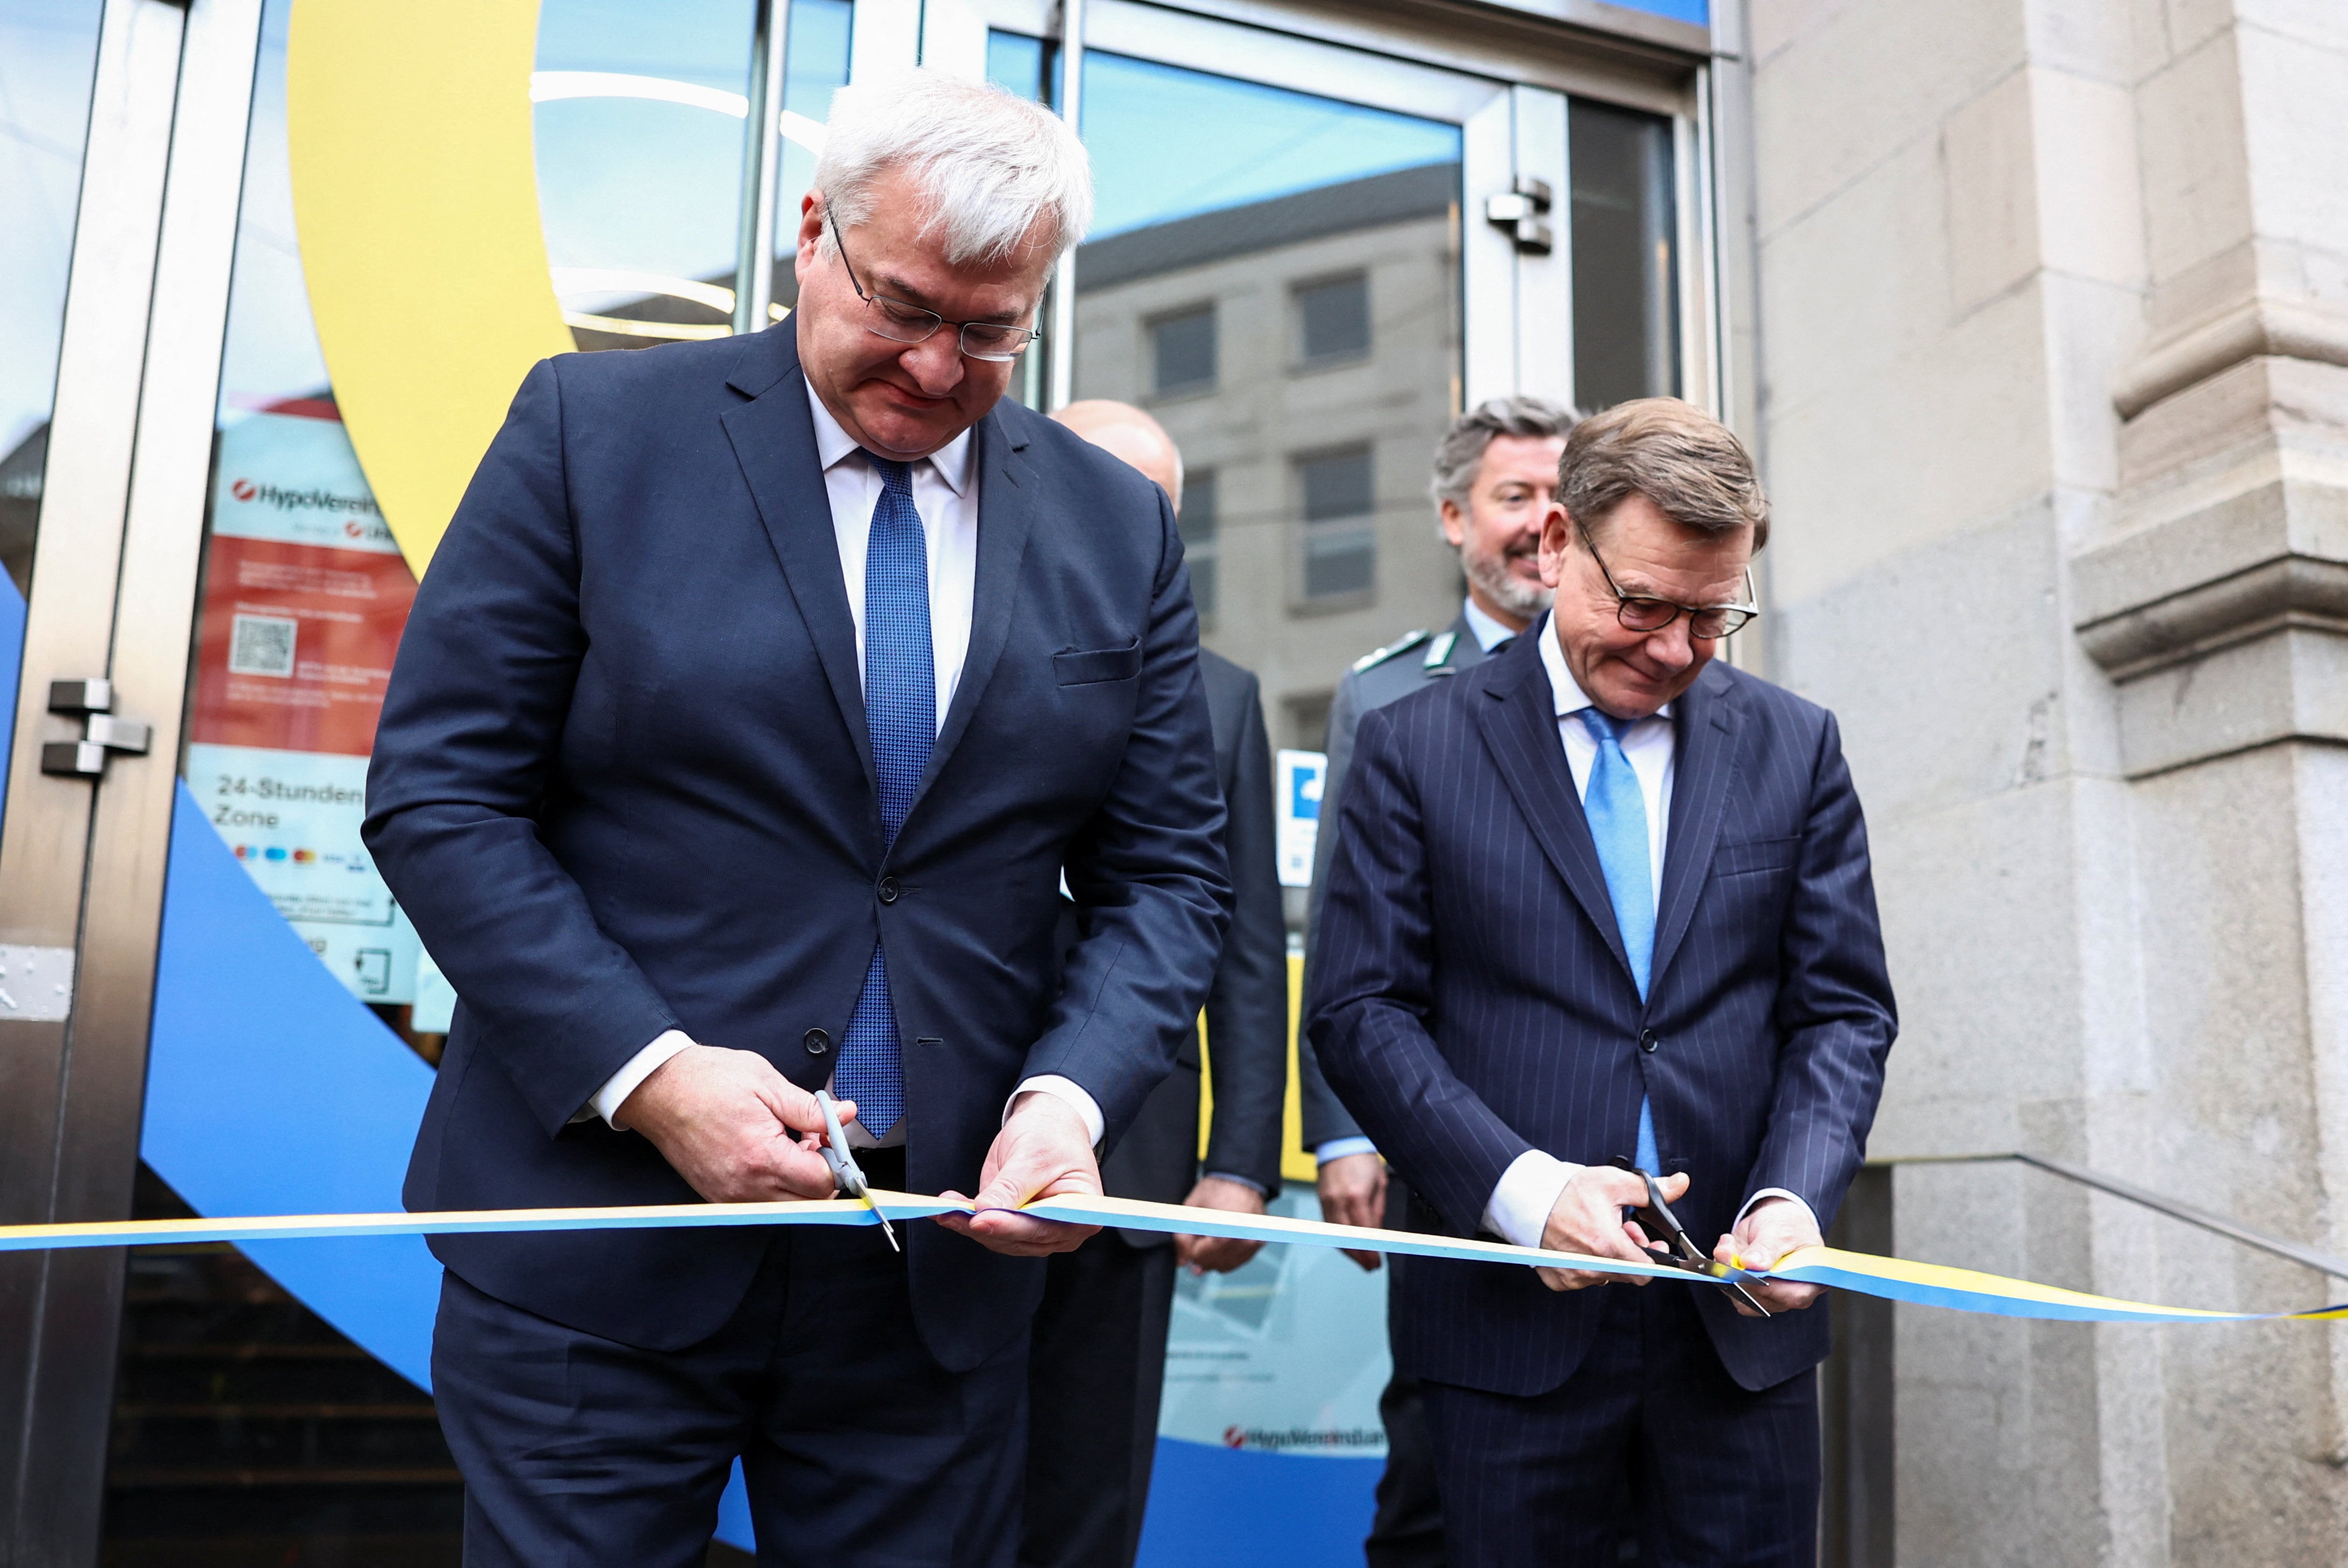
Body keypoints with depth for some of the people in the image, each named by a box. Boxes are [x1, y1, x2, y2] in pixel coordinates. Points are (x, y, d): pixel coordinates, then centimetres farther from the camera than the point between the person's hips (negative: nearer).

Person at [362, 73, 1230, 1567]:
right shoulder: (597, 427, -2)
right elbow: (439, 792, -5)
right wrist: (645, 1071, -15)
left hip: (946, 1256, 3)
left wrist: (1073, 1095, -12)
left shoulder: (1119, 524, 5)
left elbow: (1167, 871, 7)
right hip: (601, 1244, -2)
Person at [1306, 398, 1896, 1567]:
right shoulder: (1416, 748, -1)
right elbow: (1360, 1010, -4)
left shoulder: (1795, 748, 7)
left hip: (1741, 1321, 3)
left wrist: (1794, 1196, -11)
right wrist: (1522, 1190, -17)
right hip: (1512, 1327, -2)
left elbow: (1844, 1009, 7)